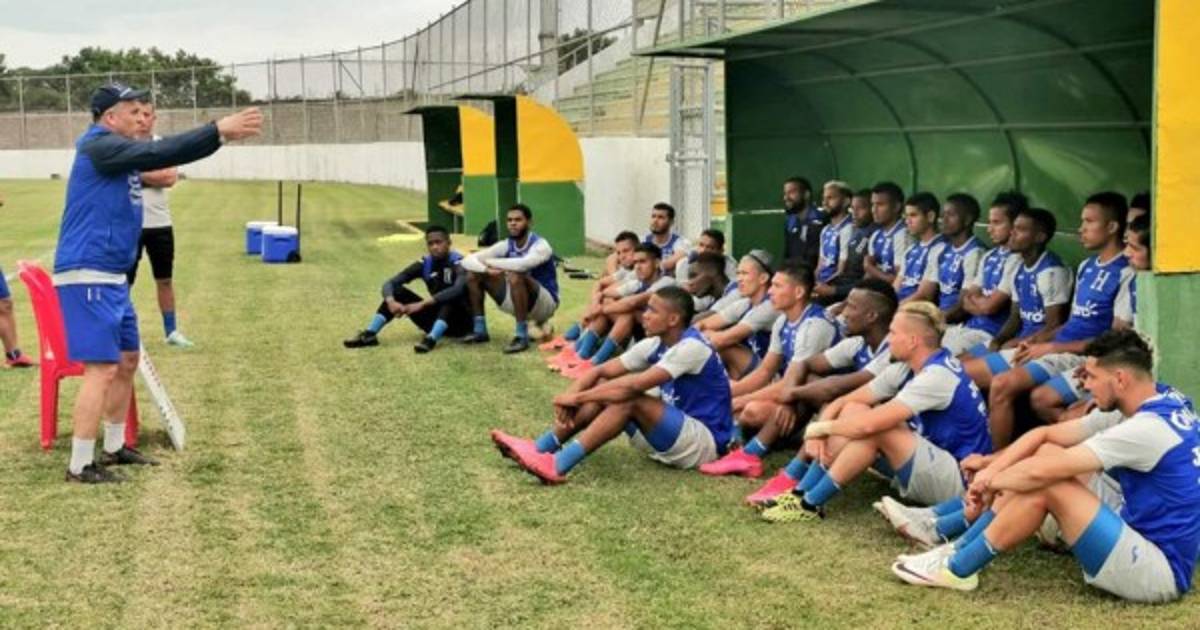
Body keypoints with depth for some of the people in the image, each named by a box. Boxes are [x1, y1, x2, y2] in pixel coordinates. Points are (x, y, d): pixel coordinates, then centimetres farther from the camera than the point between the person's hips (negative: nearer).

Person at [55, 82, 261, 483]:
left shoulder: (117, 149, 15)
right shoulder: (100, 145, -13)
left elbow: (161, 158, 8)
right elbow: (159, 153, -24)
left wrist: (222, 133, -2)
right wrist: (219, 130, -26)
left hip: (111, 278, 11)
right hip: (87, 277, -11)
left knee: (127, 361, 18)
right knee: (102, 370, -11)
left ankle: (114, 448, 30)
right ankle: (80, 466, -6)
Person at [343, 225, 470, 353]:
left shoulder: (458, 264, -18)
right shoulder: (424, 264, -3)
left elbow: (458, 289, -40)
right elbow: (389, 283, -9)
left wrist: (422, 304, -45)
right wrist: (391, 302, -32)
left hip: (460, 322, -5)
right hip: (435, 320, 5)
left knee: (451, 297, -35)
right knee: (398, 290, -9)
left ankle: (431, 339, -46)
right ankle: (369, 335, -18)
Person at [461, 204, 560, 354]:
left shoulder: (540, 245, -18)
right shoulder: (506, 245, -2)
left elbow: (523, 264, -41)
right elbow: (468, 260, -7)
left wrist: (490, 262, -26)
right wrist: (486, 269, -29)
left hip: (545, 301, -7)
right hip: (516, 300, 7)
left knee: (515, 276, -37)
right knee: (473, 273, -3)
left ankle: (522, 337, -29)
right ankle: (480, 330, 1)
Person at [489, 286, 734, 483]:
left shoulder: (691, 347, -23)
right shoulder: (656, 344, 3)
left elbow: (634, 386, -30)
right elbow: (600, 371, 2)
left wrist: (578, 397, -26)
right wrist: (569, 397, -17)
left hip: (704, 442, -8)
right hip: (672, 432, 8)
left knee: (631, 401, -29)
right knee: (604, 387, -4)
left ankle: (558, 465, -35)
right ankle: (540, 448, -12)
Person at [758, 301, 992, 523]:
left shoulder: (937, 376, -24)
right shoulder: (905, 370, 3)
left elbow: (870, 424, -31)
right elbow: (843, 402, 5)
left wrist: (821, 427, -16)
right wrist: (818, 433, -13)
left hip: (961, 481, -9)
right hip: (933, 465, 9)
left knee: (875, 426, -27)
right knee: (854, 410, -4)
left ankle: (811, 504, -16)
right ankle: (801, 494, -7)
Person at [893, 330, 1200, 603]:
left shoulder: (1146, 429, -24)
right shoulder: (1141, 413, 6)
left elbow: (1040, 473, -25)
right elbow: (1044, 434, 8)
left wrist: (991, 482, -7)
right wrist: (991, 470, -4)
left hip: (1159, 571, -10)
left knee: (1046, 484, -19)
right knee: (1047, 454, 3)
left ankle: (956, 569, -4)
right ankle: (959, 549, 6)